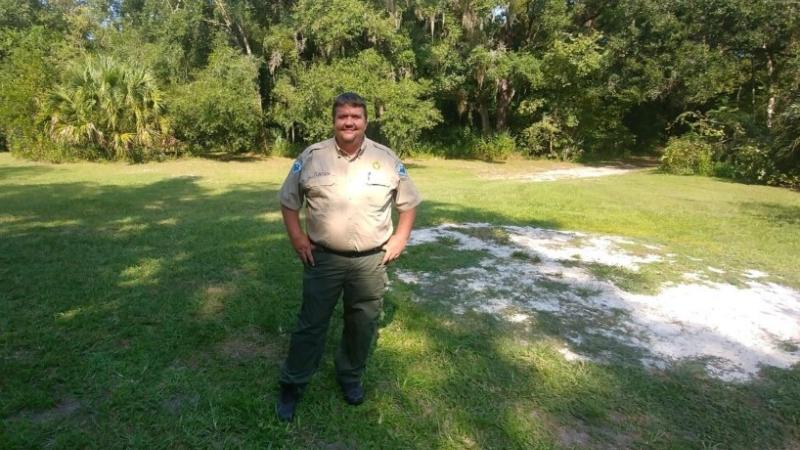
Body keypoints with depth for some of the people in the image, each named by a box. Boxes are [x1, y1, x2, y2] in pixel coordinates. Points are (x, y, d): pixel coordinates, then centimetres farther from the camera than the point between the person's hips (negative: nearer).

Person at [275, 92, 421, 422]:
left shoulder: (387, 159, 0)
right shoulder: (311, 156, -2)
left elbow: (408, 202, 9)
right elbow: (288, 200, 7)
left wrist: (400, 238, 1)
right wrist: (297, 238, -1)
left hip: (371, 262, 1)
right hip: (323, 259, -1)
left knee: (363, 325, 15)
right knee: (311, 323, 9)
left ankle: (350, 377, 39)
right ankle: (292, 385, 28)